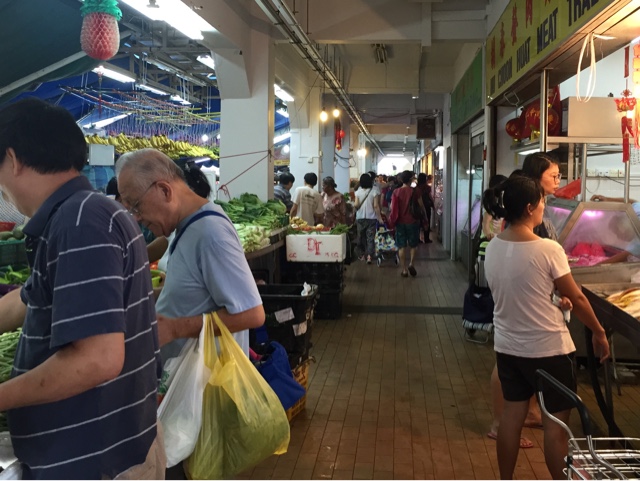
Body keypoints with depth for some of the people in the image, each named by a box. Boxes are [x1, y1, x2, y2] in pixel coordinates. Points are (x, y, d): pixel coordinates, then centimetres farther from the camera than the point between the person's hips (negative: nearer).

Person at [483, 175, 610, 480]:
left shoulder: (493, 248, -3)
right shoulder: (548, 250, -21)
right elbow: (577, 299, -10)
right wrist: (599, 333, 4)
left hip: (507, 346, 6)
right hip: (548, 349, -6)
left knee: (511, 415, 17)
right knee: (556, 422, 9)